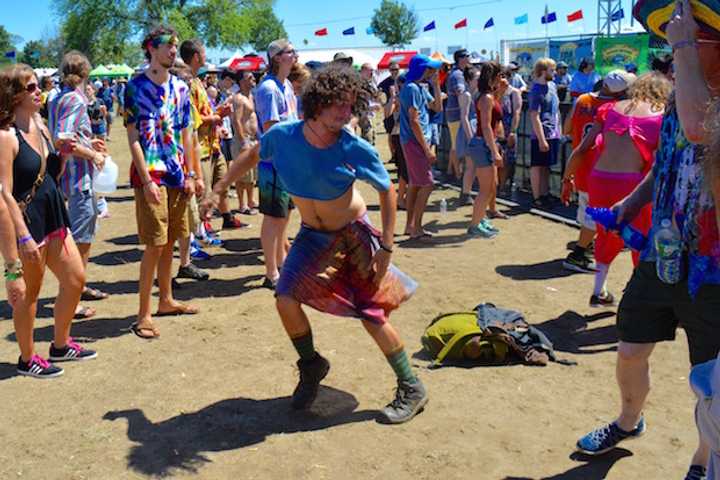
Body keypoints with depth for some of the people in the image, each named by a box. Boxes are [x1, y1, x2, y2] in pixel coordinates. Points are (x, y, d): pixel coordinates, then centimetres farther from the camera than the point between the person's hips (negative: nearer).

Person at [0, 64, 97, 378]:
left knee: (75, 278, 14)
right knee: (29, 292, 5)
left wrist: (62, 153, -2)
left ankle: (60, 345, 31)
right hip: (26, 221, -8)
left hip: (52, 216, 8)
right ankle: (27, 360, 23)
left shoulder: (39, 126, 8)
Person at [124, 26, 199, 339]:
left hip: (177, 174, 6)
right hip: (150, 174, -6)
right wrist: (147, 180, -16)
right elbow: (133, 137, -10)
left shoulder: (180, 87, 10)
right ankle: (143, 315, 1)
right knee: (155, 244, -7)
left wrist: (189, 175, 8)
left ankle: (166, 301, 27)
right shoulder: (136, 87, -6)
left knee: (169, 242, 13)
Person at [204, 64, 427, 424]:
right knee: (286, 300, -11)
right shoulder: (283, 136, -18)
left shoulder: (356, 150, -24)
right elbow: (252, 155, 4)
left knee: (373, 315, -4)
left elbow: (387, 191, -11)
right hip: (312, 236, 3)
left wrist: (386, 248, -15)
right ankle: (311, 367, 17)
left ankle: (411, 390, 14)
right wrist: (220, 186, 3)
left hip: (354, 234, -3)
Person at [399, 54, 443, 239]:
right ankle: (416, 227, -4)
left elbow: (437, 107, 17)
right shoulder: (411, 88, -16)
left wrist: (436, 85, 6)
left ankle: (410, 225, 19)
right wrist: (427, 149, -20)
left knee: (415, 184, 13)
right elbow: (414, 121, -20)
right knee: (427, 184, -10)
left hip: (416, 142, 10)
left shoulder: (420, 88, 14)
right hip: (414, 142, -10)